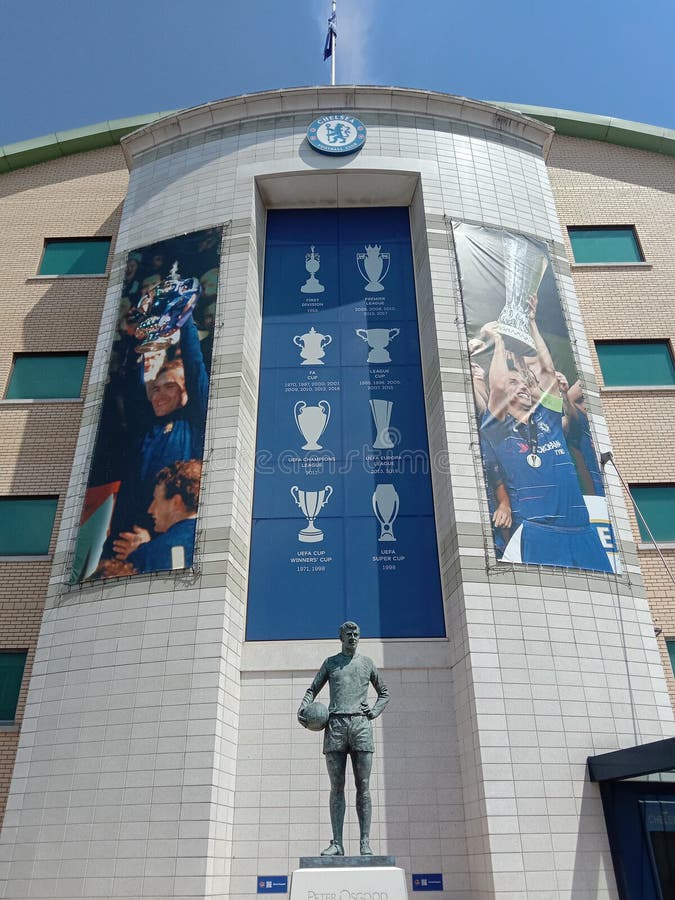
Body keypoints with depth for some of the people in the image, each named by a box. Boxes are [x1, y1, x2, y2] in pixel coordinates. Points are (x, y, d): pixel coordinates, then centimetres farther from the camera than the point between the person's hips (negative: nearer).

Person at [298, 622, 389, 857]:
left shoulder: (367, 663, 17)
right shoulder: (330, 663, 17)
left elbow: (384, 693, 23)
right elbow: (313, 689, 19)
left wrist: (374, 712, 5)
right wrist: (303, 709, 0)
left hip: (361, 723, 0)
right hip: (335, 724, 0)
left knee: (363, 786, -3)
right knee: (336, 786, -1)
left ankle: (365, 843, -2)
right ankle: (337, 843, 1)